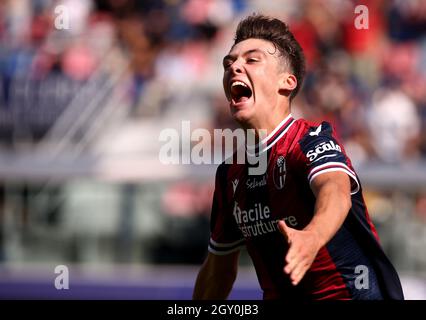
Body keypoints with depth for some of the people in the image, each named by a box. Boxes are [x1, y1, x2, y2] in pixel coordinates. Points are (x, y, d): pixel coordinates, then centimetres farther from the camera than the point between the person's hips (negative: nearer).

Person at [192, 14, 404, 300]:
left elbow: (335, 190, -32)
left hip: (353, 293, -6)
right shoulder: (229, 174, 9)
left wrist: (311, 239, -52)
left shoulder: (313, 139, -9)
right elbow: (220, 266, 21)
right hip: (279, 296, 7)